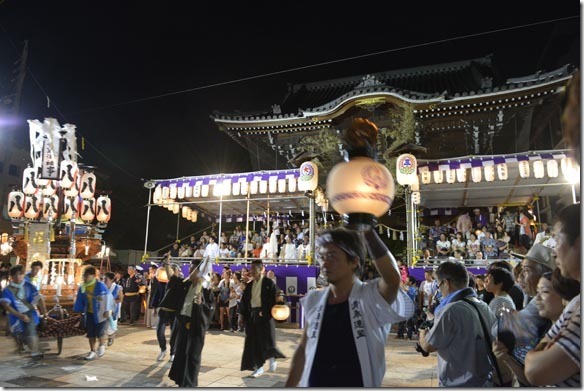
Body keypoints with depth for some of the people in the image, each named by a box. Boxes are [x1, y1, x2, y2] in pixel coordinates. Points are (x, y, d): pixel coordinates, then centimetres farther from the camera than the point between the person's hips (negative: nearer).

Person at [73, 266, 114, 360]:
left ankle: (102, 346, 27)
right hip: (89, 313, 5)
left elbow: (108, 297, -15)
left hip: (100, 313, -5)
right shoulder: (82, 287, 0)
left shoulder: (100, 285, -17)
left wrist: (107, 310, -16)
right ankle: (92, 352, 21)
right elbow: (80, 300, 12)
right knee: (90, 333, 8)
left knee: (99, 332, -2)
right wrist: (77, 310, 14)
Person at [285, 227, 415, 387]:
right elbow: (303, 350, 7)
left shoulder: (371, 297, -15)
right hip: (314, 383, 3)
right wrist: (289, 385, 9)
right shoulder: (314, 301, -1)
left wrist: (367, 231, -38)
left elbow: (393, 279, -36)